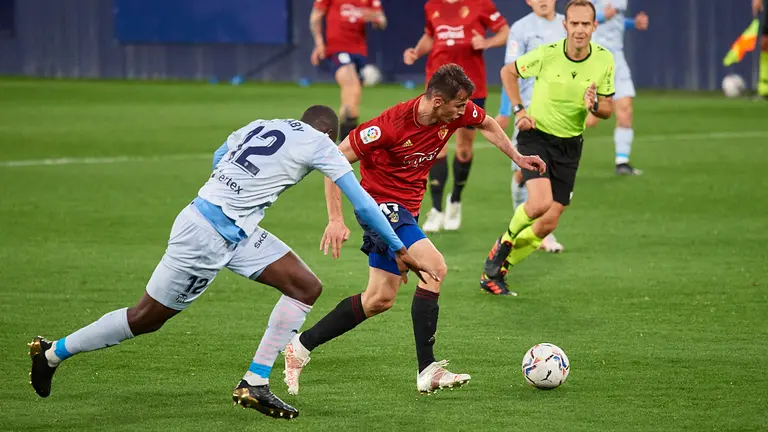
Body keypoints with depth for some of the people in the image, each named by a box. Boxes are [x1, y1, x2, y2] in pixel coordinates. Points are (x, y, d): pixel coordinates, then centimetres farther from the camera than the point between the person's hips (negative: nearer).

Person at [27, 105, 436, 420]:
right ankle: (53, 353, 18)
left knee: (306, 287, 3)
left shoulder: (259, 126, 13)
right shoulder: (318, 142, -7)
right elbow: (362, 203, -4)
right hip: (207, 234, -9)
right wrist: (399, 249, 4)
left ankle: (255, 385, 4)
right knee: (147, 317, 3)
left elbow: (218, 158, 29)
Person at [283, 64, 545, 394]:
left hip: (407, 207, 9)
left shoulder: (458, 113, -9)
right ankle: (427, 371, -22)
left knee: (380, 300, 11)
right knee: (434, 268, -25)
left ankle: (301, 346, 21)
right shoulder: (392, 125, -28)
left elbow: (486, 124, 17)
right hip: (381, 203, -8)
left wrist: (516, 157, 15)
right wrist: (336, 220, -24)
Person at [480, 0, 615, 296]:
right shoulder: (546, 55, -16)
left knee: (548, 224, 1)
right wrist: (518, 110, -8)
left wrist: (594, 105, -23)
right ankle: (506, 241, 4)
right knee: (540, 202, -27)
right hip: (535, 136, -4)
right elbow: (508, 72, 2)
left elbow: (607, 110, 0)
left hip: (569, 146, 4)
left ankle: (495, 273, 19)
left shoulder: (604, 60, -9)